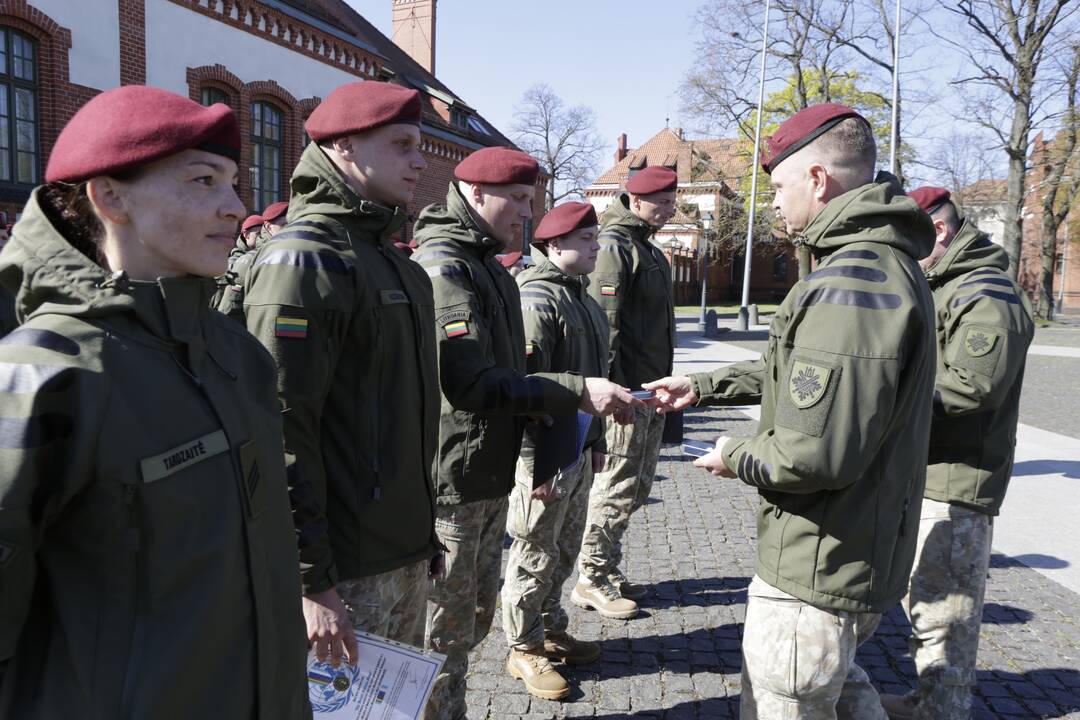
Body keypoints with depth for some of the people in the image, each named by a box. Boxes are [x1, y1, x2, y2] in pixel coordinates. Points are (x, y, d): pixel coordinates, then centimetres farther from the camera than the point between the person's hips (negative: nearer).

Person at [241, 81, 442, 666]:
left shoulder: (391, 260, 14)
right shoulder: (303, 259, -16)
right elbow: (281, 431, -22)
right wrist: (312, 581, -20)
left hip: (406, 553, 9)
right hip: (348, 571, -9)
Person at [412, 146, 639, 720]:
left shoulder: (487, 268, 14)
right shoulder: (442, 267, -16)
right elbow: (470, 383, -25)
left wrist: (554, 409, 7)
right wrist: (576, 392, -24)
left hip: (489, 478, 9)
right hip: (451, 481, -9)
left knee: (476, 615, 21)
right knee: (446, 629, 5)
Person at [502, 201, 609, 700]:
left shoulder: (583, 298, 13)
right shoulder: (537, 298, -17)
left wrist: (596, 442, 21)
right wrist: (534, 464, -24)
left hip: (578, 451, 9)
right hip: (545, 455, -9)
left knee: (563, 551, 20)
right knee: (535, 557, 5)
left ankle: (551, 630, 37)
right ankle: (524, 650, 21)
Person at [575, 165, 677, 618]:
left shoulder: (647, 248, 18)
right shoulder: (615, 246, -12)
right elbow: (605, 324, -20)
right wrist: (611, 389, -24)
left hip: (650, 390, 10)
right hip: (626, 391, -10)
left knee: (636, 487, 15)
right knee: (616, 487, -2)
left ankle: (608, 570, 28)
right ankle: (591, 580, 11)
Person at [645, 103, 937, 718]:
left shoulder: (850, 285, -27)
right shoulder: (888, 263, 9)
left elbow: (815, 454, -32)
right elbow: (798, 371, 20)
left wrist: (736, 456, -13)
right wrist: (704, 388, 19)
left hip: (819, 572, -10)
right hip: (867, 552, 10)